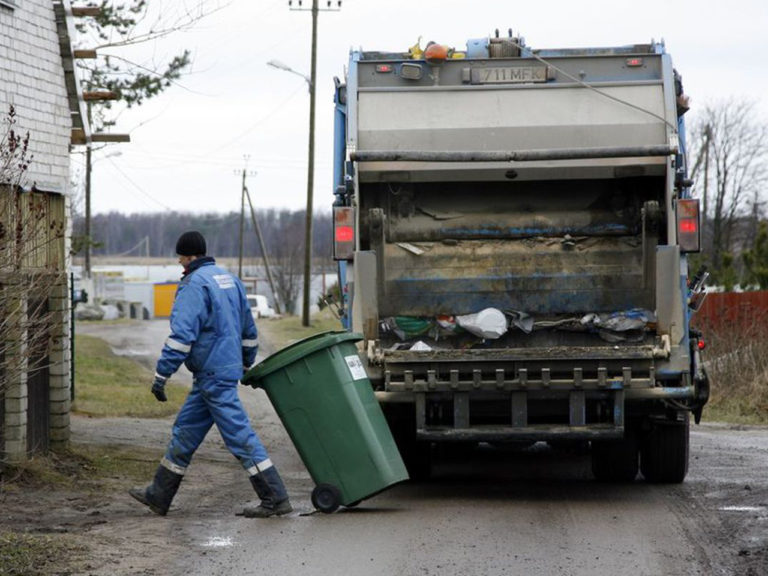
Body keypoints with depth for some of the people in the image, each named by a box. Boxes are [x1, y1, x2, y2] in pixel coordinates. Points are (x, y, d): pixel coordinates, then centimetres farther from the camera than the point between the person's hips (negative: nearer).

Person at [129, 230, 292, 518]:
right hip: (227, 369, 10)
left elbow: (182, 335, -23)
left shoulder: (194, 285, -14)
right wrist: (246, 364, 33)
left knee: (239, 435, -9)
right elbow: (248, 329, 22)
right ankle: (158, 496, 21)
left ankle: (275, 499, -9)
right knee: (185, 432, 14)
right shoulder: (229, 279, 15)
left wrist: (161, 374, -21)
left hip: (212, 375, -10)